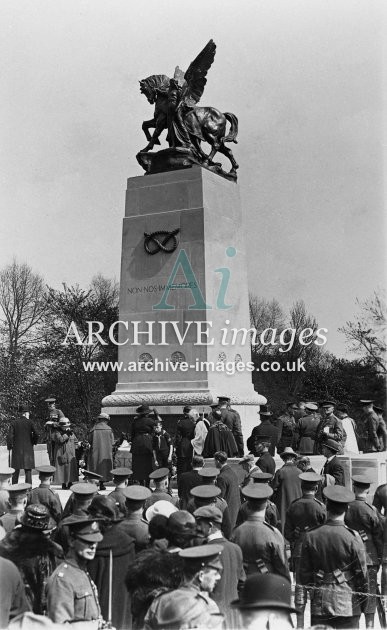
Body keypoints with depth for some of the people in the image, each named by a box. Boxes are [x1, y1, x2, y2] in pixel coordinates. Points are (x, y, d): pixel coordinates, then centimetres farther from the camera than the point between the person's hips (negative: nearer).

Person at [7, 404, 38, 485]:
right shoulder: (29, 422, -4)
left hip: (17, 449, 1)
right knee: (28, 470, 4)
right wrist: (33, 442, 7)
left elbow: (9, 436, -6)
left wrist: (9, 446, 7)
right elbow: (36, 435, -12)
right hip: (28, 450, -1)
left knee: (16, 470, 10)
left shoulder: (14, 422, 0)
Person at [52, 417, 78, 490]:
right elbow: (60, 440, -21)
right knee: (62, 469, -5)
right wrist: (67, 434, -20)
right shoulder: (57, 432, -4)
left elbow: (76, 441, 20)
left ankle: (70, 484, 12)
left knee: (71, 469, 4)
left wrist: (73, 447, 6)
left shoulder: (71, 432, 12)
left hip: (71, 455, 5)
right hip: (62, 454, -5)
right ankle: (63, 484, 1)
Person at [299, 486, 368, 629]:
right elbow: (362, 573, -6)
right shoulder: (352, 538, -11)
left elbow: (304, 574, 1)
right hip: (347, 605, -2)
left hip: (319, 603, 2)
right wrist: (363, 596, 10)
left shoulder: (310, 537, -4)